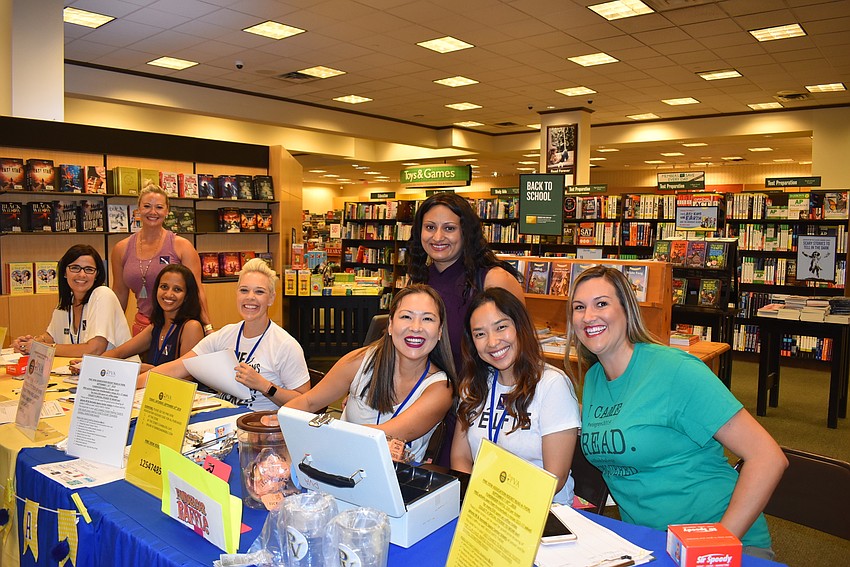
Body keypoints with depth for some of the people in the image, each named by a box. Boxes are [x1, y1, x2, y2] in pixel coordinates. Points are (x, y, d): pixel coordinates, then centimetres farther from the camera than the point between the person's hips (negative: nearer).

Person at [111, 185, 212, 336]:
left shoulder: (181, 246, -5)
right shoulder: (122, 249, 5)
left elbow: (196, 290, -8)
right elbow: (119, 293, 15)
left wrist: (208, 328, -16)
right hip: (142, 325, 3)